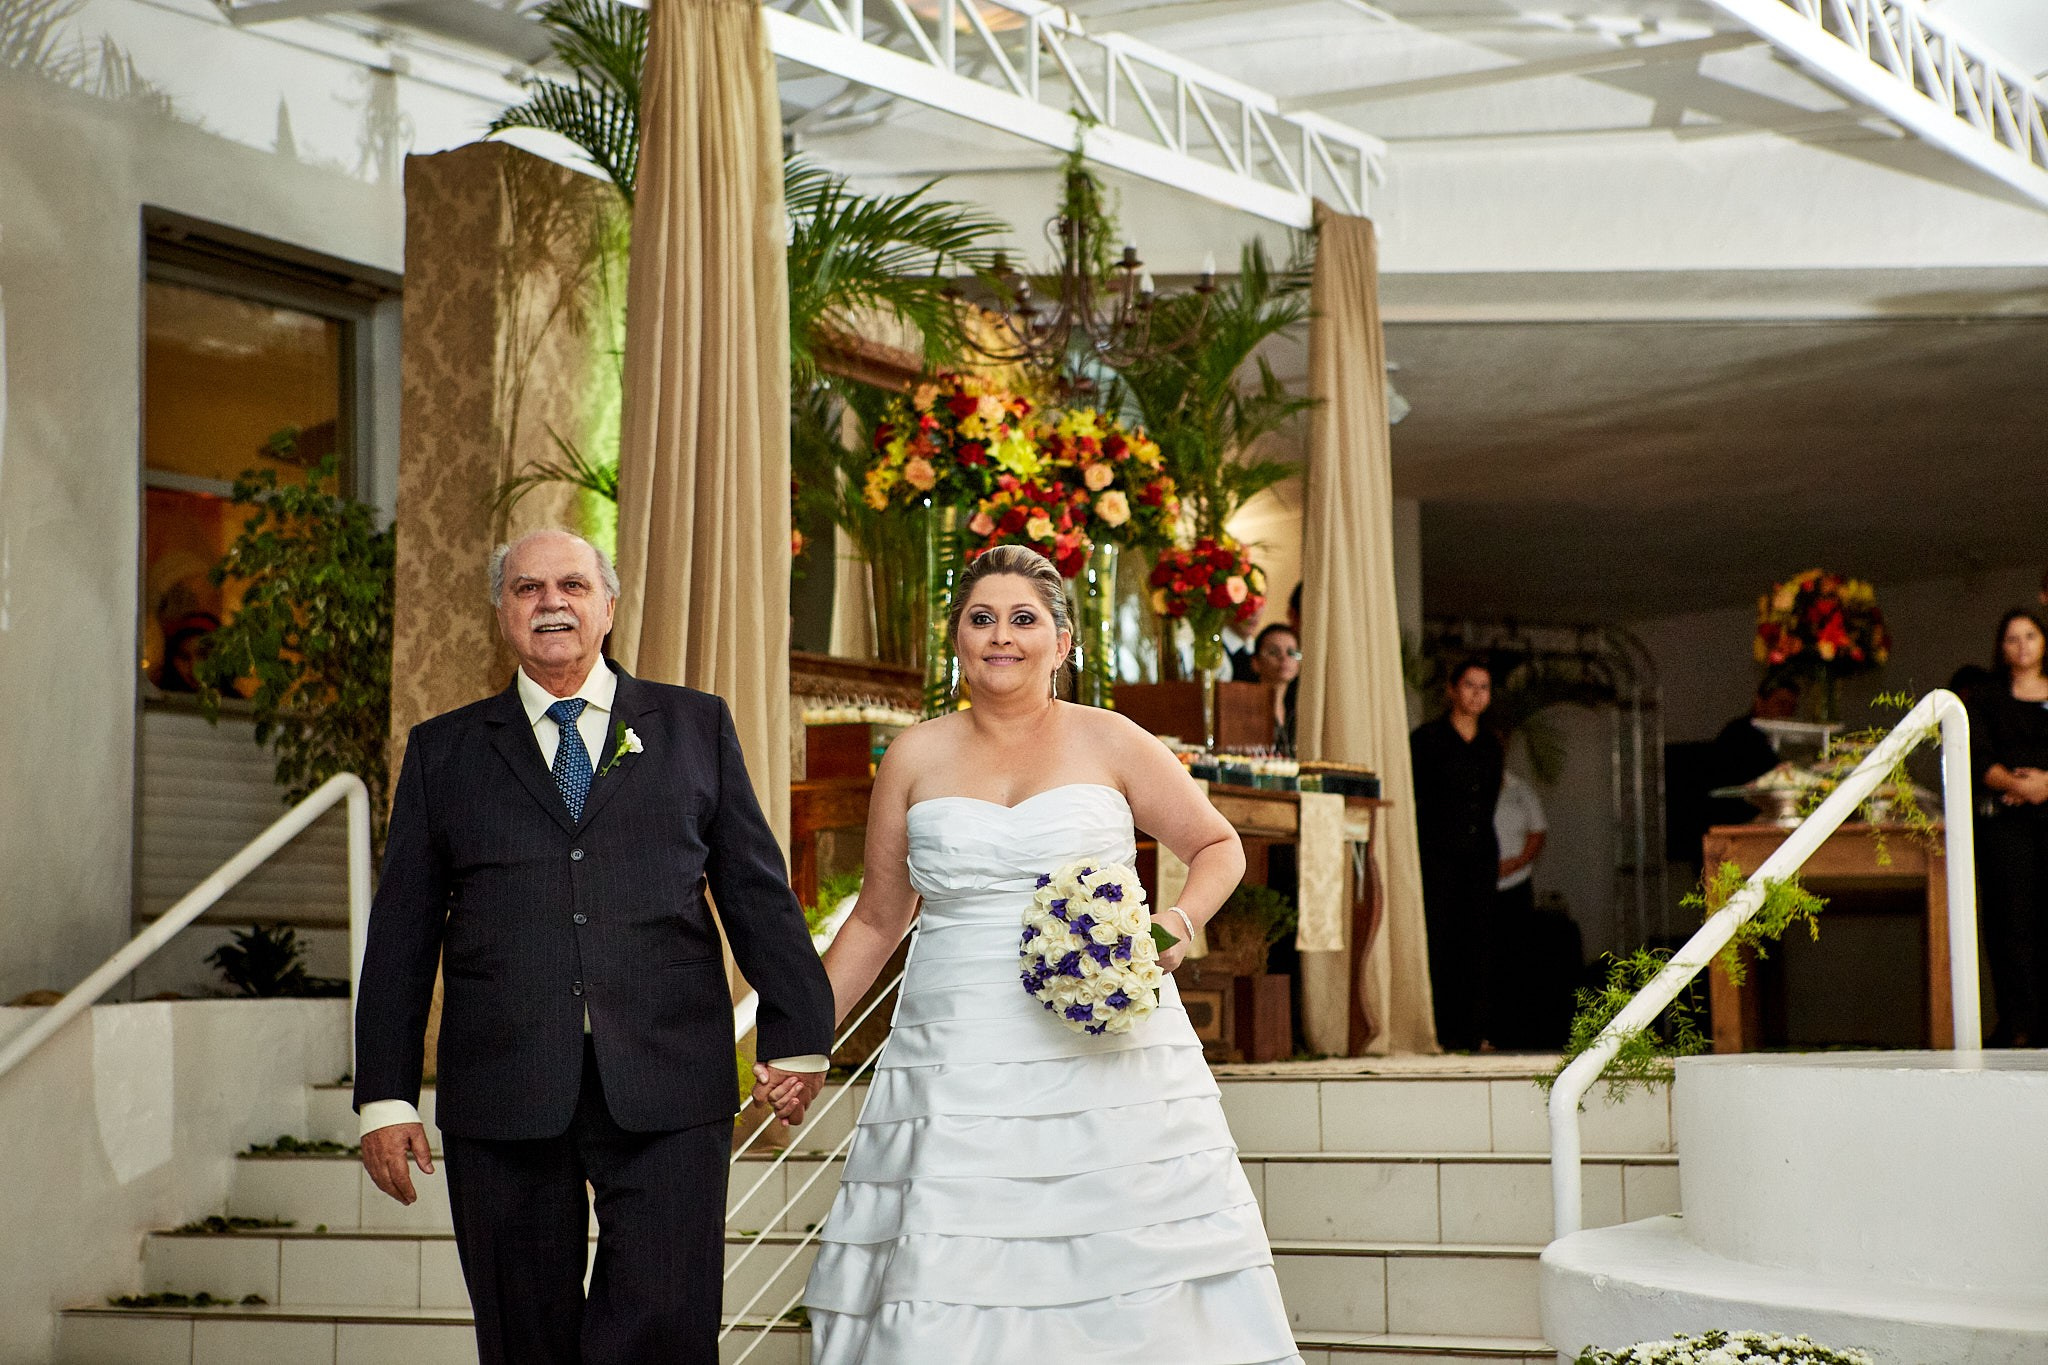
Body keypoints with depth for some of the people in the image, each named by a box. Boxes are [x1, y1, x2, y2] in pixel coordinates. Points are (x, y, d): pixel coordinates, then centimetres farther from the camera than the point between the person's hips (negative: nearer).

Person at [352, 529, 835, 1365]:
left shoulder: (695, 726, 12)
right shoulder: (442, 752, 13)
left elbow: (757, 890, 10)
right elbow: (401, 934, 11)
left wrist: (797, 1035, 5)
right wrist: (385, 1096, 5)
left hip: (667, 1093, -1)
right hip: (502, 1099, 1)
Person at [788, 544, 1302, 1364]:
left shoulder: (1108, 743, 4)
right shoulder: (916, 757, 9)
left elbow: (1218, 847, 13)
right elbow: (879, 918, 16)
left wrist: (1178, 922, -7)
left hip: (1106, 1058, -1)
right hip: (958, 1071, 1)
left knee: (1131, 1271, -5)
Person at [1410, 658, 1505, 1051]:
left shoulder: (1490, 746, 16)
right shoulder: (1427, 738, 0)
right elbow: (1413, 799, -4)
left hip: (1480, 853, 5)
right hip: (1437, 853, -5)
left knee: (1481, 939, -1)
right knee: (1438, 941, -9)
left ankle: (1472, 1031, 2)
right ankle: (1441, 1032, -7)